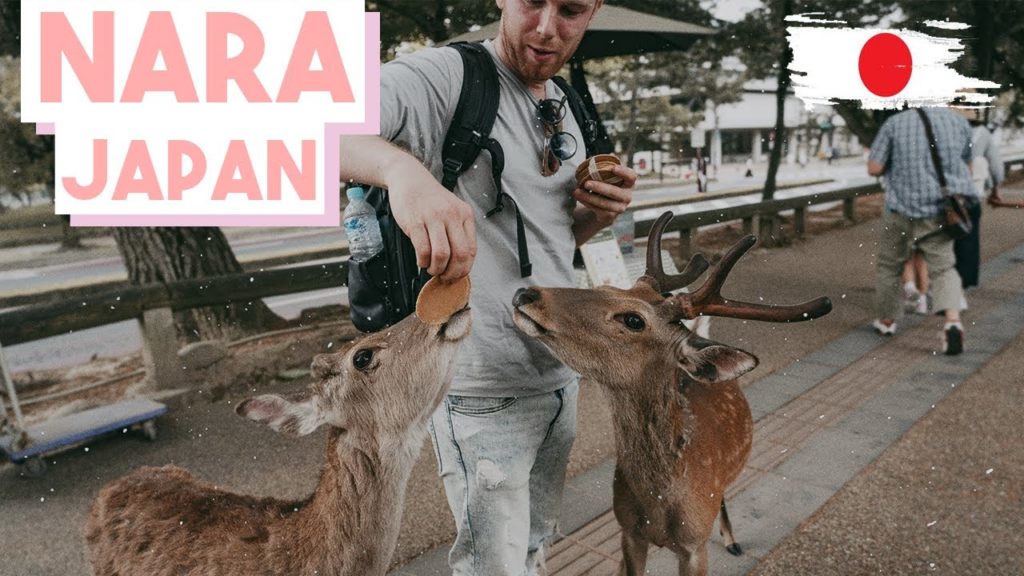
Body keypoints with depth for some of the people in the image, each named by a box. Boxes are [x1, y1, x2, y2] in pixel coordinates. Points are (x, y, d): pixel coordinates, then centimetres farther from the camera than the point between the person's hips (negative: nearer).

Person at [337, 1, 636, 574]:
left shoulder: (567, 106, 8)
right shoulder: (445, 77, -17)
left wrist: (602, 211, -4)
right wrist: (401, 166, -52)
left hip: (562, 371, 8)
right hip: (485, 388, -7)